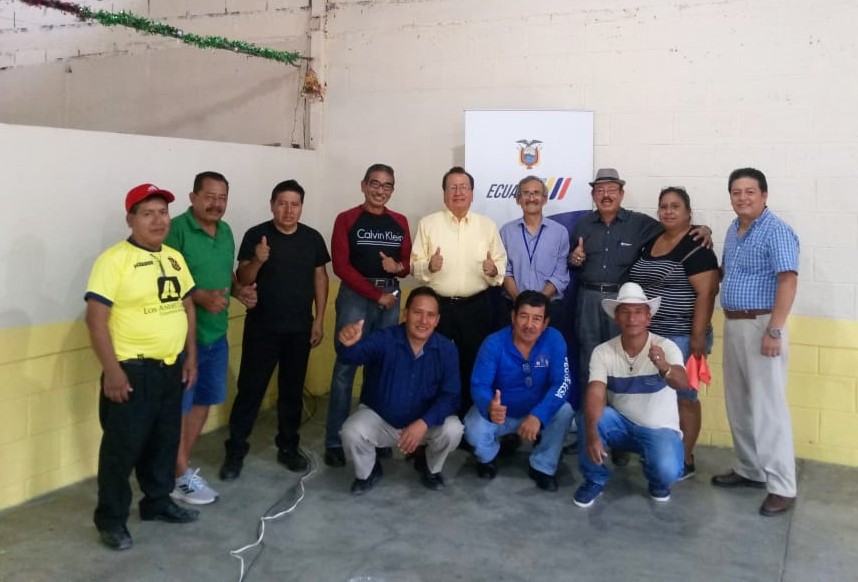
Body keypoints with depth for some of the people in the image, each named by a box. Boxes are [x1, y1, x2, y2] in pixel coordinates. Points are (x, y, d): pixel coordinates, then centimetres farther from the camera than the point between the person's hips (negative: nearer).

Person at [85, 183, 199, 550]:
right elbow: (96, 318, -17)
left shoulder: (175, 258, 9)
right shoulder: (114, 259, -13)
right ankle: (111, 519, 17)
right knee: (123, 446, 2)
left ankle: (158, 501, 35)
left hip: (171, 367, 7)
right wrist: (111, 370, -19)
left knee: (165, 440, 18)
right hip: (132, 370, -7)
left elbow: (187, 307, 16)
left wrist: (191, 356, 11)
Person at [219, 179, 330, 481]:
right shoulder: (255, 235, -5)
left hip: (299, 328, 3)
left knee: (292, 390, 11)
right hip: (261, 327, -3)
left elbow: (320, 278, 8)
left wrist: (319, 320, 3)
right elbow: (242, 280, -6)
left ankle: (288, 447, 24)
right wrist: (257, 260, -27)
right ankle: (235, 451, 10)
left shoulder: (312, 238, 3)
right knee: (250, 389, 0)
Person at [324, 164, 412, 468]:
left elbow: (409, 263, 13)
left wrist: (398, 266, -11)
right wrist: (376, 294, -11)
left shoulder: (400, 222, 11)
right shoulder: (346, 220, -1)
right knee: (345, 367, -3)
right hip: (355, 296, -4)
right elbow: (341, 266, -7)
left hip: (391, 298, 4)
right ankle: (335, 440, 2)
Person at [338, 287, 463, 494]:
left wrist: (424, 423, -33)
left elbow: (450, 396, -17)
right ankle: (367, 472, 7)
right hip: (378, 417, -1)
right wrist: (348, 344, -67)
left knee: (452, 430, -26)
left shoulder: (446, 349, -12)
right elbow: (356, 354, -40)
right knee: (352, 432, -29)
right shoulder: (384, 339, -20)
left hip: (425, 421, 1)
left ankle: (430, 467, 10)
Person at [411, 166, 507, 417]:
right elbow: (415, 266, -1)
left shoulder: (487, 225, 7)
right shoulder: (427, 224, 2)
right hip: (439, 306, -1)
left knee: (473, 366, 9)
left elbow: (501, 264, 5)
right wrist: (429, 266, -21)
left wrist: (493, 271, -17)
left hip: (476, 307, 2)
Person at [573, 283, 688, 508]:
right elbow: (595, 396, -25)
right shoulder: (603, 352, -14)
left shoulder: (666, 347, -19)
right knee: (589, 414, -29)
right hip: (621, 423, 2)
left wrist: (665, 367, -61)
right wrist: (591, 434, -44)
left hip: (659, 429, -2)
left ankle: (658, 480, 10)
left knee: (667, 471, -31)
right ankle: (595, 480, -4)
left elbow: (682, 384, -37)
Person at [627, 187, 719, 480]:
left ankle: (685, 460, 12)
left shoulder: (696, 247, -11)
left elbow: (706, 293, -16)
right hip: (649, 335, 7)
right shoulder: (649, 243, 12)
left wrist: (698, 337, -20)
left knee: (683, 397, 2)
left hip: (681, 337, -7)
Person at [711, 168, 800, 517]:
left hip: (760, 325, -8)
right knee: (738, 404, 14)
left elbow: (788, 282, -20)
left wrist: (774, 331, -24)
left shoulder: (776, 232, -12)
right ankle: (749, 470, 26)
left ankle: (782, 487, 1)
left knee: (768, 406, -6)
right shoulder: (733, 230, 13)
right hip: (732, 324, 8)